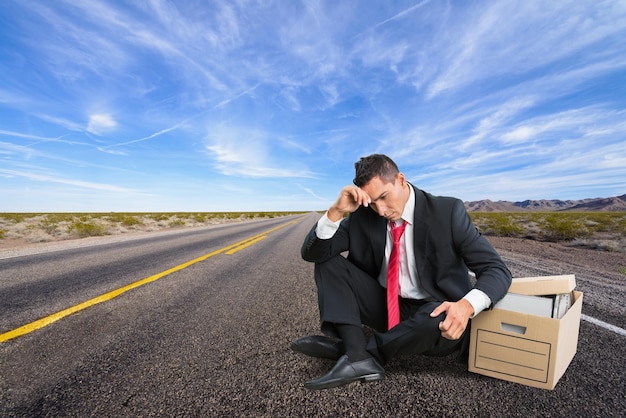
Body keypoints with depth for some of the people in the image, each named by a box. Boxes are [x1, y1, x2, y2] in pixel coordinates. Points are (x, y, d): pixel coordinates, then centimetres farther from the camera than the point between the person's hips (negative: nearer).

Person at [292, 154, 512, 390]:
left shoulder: (448, 211, -13)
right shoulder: (363, 215, -8)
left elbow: (497, 270, -11)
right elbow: (313, 253, -10)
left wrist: (467, 305, -32)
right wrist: (336, 211, -27)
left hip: (433, 311, -2)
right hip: (384, 306, 3)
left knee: (441, 322, -37)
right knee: (328, 261, -12)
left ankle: (354, 348, -17)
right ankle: (357, 355, -26)